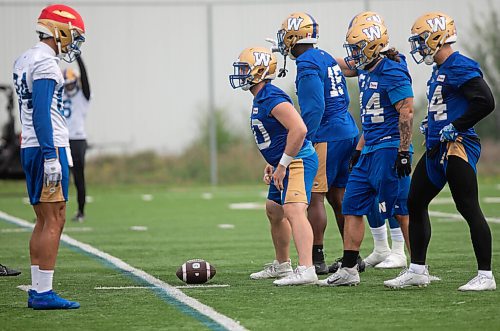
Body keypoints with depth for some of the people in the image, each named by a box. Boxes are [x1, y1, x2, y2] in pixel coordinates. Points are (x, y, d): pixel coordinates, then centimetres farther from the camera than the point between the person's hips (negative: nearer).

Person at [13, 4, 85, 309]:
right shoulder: (46, 63, -13)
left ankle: (37, 291, 12)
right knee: (54, 220, -9)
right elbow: (41, 113, -20)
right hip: (48, 148, -10)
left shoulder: (25, 61, 17)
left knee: (44, 221, 12)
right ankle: (43, 292, -11)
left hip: (31, 149, 10)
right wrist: (51, 157, -22)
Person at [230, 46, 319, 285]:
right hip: (284, 164, 12)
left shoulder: (272, 99, -20)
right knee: (274, 212, 24)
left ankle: (306, 270, -39)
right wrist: (275, 165, 22)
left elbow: (299, 129, -30)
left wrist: (282, 165, -25)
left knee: (294, 211, -26)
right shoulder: (260, 99, 14)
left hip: (298, 162, -12)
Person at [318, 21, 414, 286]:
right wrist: (360, 149, 24)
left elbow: (407, 112, -19)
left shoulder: (392, 72, -14)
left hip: (389, 149, -10)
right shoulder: (366, 72, 15)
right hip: (370, 151, 10)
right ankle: (348, 270, 12)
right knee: (352, 207, 8)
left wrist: (403, 152, -22)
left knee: (401, 210, -5)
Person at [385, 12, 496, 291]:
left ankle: (486, 276, -2)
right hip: (436, 149, 11)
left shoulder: (461, 67, -14)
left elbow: (485, 102, -22)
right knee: (415, 204, 11)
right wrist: (431, 125, 13)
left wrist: (455, 127, -18)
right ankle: (417, 270, 18)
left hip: (457, 148, -11)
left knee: (469, 209, -7)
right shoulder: (439, 71, 17)